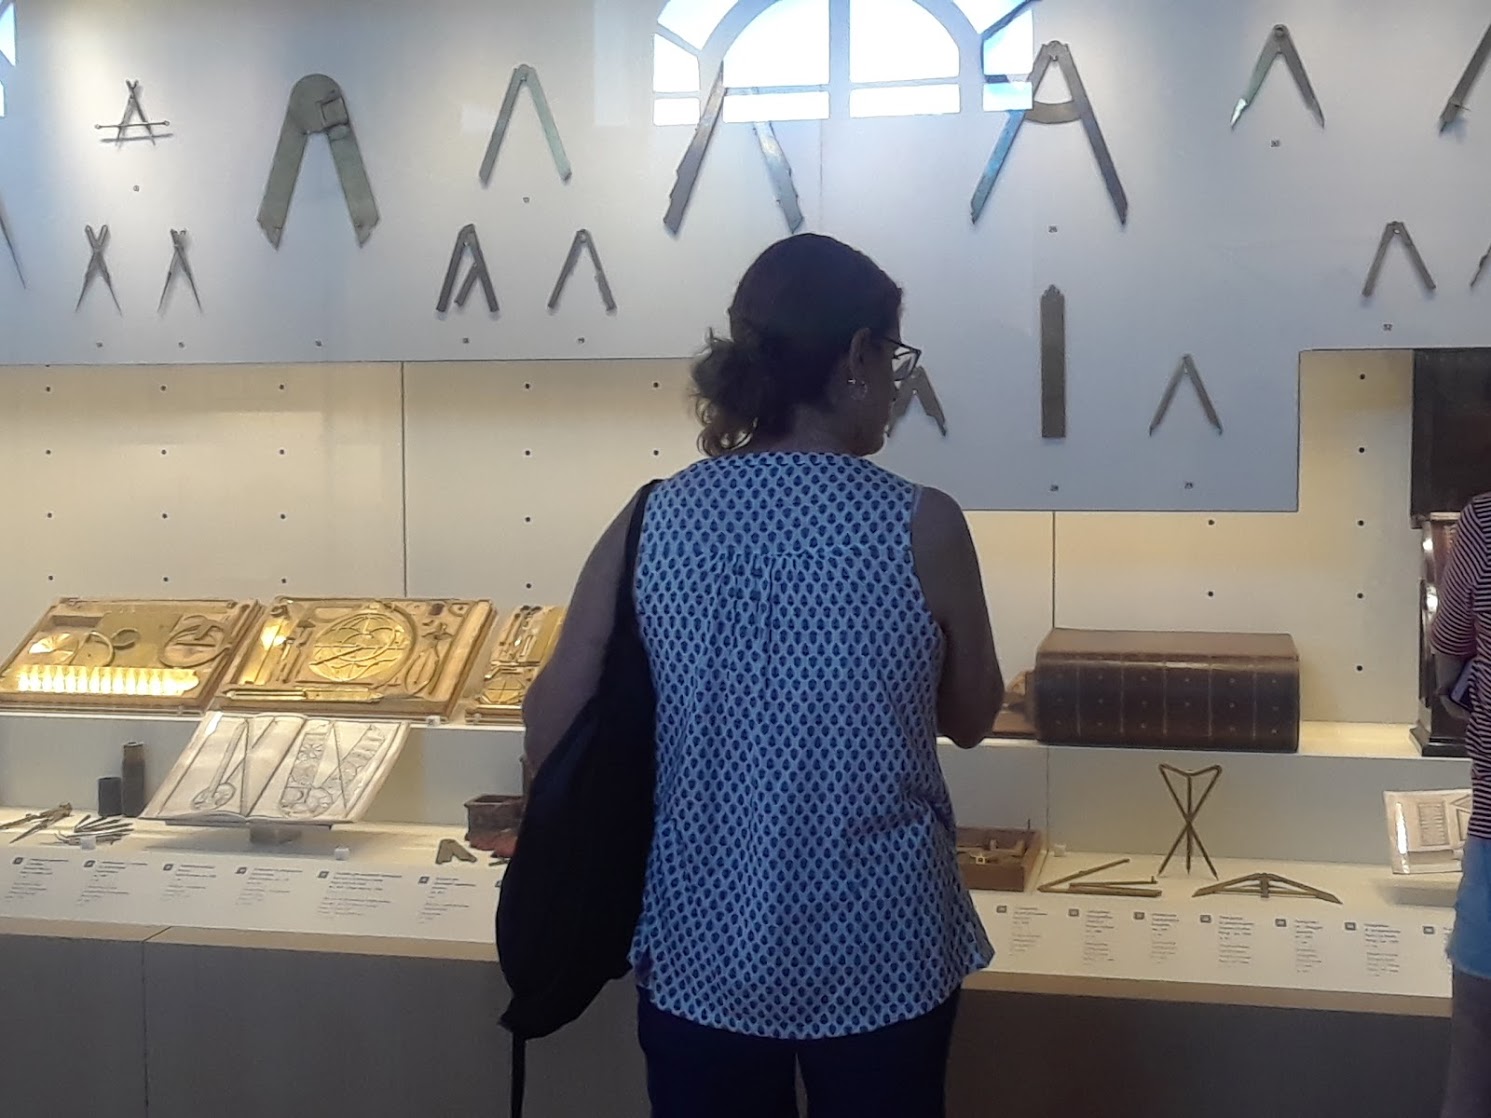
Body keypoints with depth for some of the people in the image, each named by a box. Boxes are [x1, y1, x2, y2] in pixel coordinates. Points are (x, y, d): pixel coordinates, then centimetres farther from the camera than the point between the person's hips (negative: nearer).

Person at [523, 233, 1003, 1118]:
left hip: (698, 949, 2)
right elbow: (972, 719, 1)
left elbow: (551, 729, -4)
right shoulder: (922, 527, -14)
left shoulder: (654, 521, -7)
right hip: (878, 953, -2)